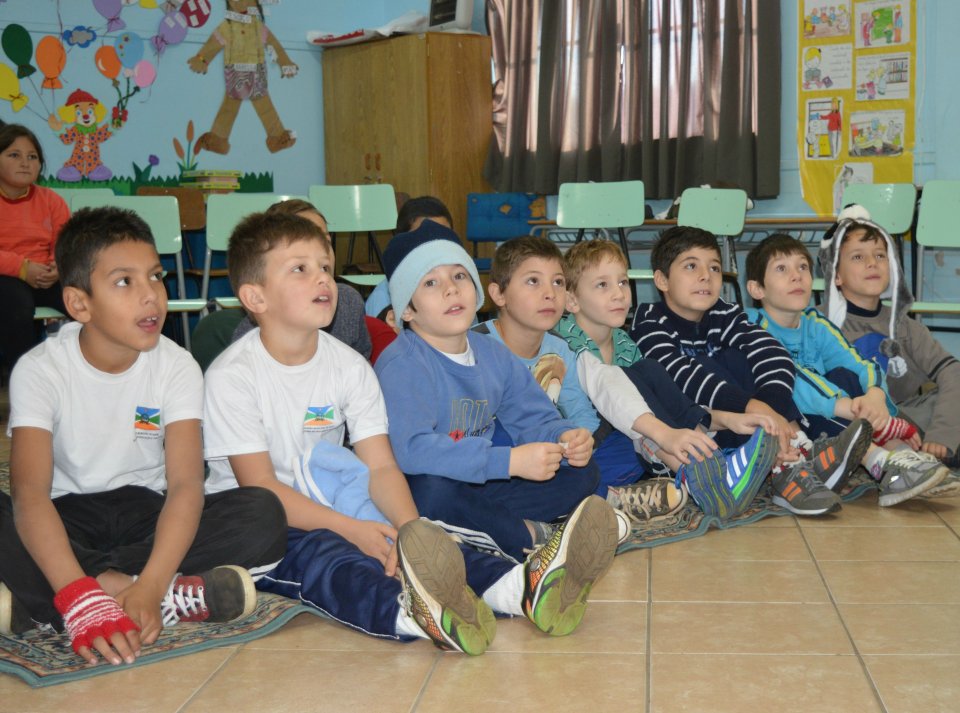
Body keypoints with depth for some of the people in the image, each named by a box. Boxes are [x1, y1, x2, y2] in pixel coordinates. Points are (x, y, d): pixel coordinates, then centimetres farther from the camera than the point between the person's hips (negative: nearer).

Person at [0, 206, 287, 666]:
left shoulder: (176, 367, -12)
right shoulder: (39, 370, -16)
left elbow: (186, 484, -23)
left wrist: (147, 589, -41)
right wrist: (79, 599, -46)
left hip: (148, 513, 2)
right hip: (68, 518, -2)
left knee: (263, 513, -26)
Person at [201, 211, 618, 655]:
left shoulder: (349, 366, 2)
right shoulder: (231, 376, -12)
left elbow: (381, 466, -6)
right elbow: (259, 485, -18)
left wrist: (407, 528, -27)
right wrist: (350, 529, -28)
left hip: (329, 507, 5)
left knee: (418, 539, -23)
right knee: (318, 551, -36)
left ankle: (523, 587, -47)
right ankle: (415, 614, -68)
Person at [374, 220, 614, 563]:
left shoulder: (493, 355, 8)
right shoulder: (402, 365, -18)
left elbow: (533, 418, 13)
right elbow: (412, 450, -33)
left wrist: (563, 437, -13)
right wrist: (509, 460, -34)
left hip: (480, 488, 7)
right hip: (415, 493, -7)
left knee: (582, 471, 3)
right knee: (432, 489, -41)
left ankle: (484, 528, -17)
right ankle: (530, 538, -17)